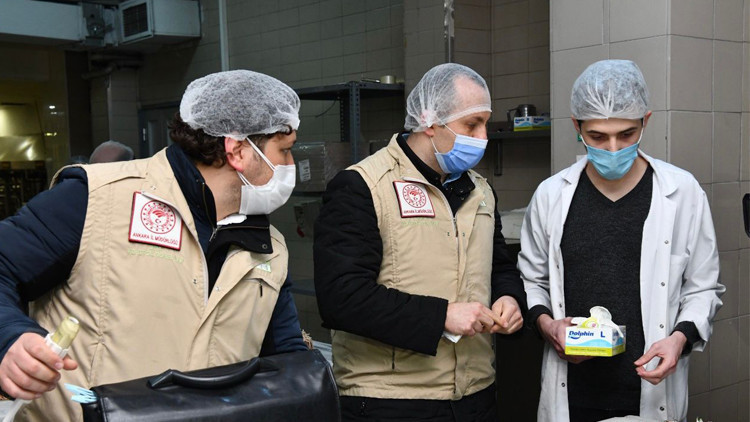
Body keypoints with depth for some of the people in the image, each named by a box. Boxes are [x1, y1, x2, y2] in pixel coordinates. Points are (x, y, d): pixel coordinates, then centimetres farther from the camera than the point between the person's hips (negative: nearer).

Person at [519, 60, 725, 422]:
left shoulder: (682, 192, -3)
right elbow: (531, 280, 9)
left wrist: (681, 336, -13)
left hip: (652, 390, 0)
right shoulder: (551, 195, 0)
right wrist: (545, 322, -8)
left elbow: (702, 287, 4)